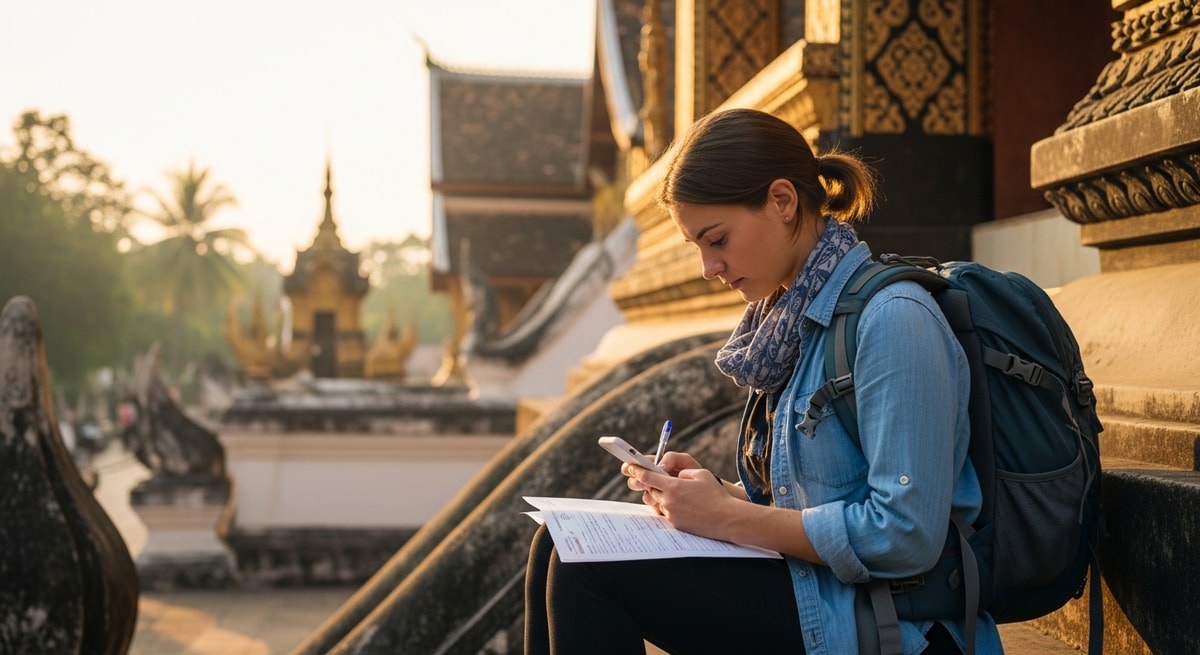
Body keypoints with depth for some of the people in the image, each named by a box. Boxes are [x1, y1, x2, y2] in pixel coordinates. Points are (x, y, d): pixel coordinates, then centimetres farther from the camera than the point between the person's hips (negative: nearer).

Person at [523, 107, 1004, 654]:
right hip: (810, 585, 9)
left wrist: (727, 517, -17)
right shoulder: (788, 314, 11)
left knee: (588, 567, -16)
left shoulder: (891, 320, -18)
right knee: (560, 547, 1)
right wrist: (712, 489, -1)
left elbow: (906, 536, -23)